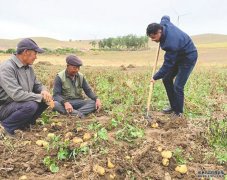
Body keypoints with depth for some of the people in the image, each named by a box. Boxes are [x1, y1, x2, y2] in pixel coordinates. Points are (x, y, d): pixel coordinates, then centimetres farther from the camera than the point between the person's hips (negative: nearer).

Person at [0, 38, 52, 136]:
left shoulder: (28, 67, 2)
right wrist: (41, 97, -25)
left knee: (46, 100, -4)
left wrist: (44, 91, -14)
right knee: (30, 105, -33)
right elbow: (16, 94, -33)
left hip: (21, 103, 8)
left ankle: (24, 124, 7)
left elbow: (37, 85, 11)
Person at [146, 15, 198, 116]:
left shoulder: (171, 43, -38)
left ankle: (178, 113, 6)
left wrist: (155, 77, -18)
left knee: (178, 86, -13)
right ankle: (173, 106, 17)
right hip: (178, 56, 10)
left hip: (188, 57, -10)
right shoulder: (163, 23, -13)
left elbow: (167, 64, -30)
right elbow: (165, 17, 13)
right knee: (166, 79, 7)